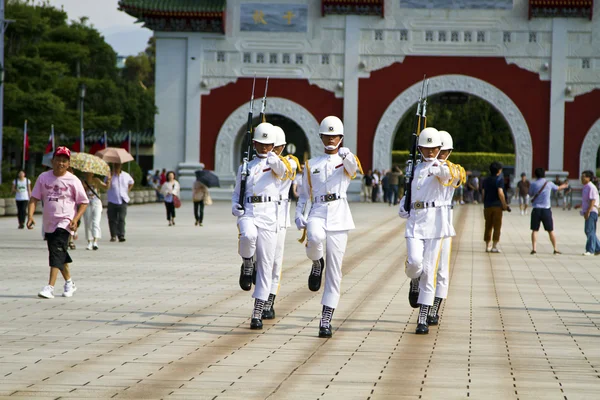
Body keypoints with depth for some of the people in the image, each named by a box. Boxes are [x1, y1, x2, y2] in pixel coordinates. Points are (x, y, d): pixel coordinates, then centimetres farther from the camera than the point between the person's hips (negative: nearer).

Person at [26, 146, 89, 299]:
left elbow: (83, 202, 0)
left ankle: (50, 287, -25)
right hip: (49, 222, 5)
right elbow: (34, 198, 5)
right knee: (60, 254, 17)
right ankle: (69, 282, 37)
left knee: (57, 251, -19)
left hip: (65, 222, -5)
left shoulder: (73, 180, -5)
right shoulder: (44, 177, 4)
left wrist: (75, 219, -14)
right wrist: (30, 216, -10)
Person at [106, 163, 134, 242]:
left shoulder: (126, 176, 6)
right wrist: (112, 175, -22)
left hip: (123, 201, 0)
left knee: (121, 219, -10)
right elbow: (107, 186, -18)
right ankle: (113, 236, 14)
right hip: (112, 202, 0)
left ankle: (121, 236, -14)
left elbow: (131, 182, 28)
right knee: (112, 220, 3)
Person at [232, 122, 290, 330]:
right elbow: (236, 193, 21)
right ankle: (247, 265, -6)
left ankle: (258, 313, 4)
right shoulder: (245, 167, 16)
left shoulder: (275, 165, 8)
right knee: (248, 235, -38)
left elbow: (281, 171, -17)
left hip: (269, 216, -1)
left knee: (265, 266, -2)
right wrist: (235, 207, 2)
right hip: (248, 214, 1)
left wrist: (272, 156, -29)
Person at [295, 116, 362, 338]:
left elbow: (353, 169, -18)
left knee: (334, 272, -2)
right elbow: (304, 194, 19)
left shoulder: (346, 161, 7)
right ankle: (316, 264, -3)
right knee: (315, 237, -38)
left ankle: (326, 321, 4)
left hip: (338, 217, -1)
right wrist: (299, 215, 2)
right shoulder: (311, 165, 14)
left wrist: (347, 156, -41)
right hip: (317, 213, 1)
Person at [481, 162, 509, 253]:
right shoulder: (499, 179, -7)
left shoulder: (486, 180, 11)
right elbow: (500, 193, -16)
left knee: (488, 226, 10)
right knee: (497, 226, -1)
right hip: (497, 206, -5)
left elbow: (483, 193, 11)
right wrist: (504, 205, -9)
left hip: (487, 206, 5)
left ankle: (487, 246, 11)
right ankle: (494, 246, -5)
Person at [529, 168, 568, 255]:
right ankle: (555, 249, 13)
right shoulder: (549, 184, 2)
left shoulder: (533, 184, -3)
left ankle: (534, 249, -4)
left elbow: (530, 195, 10)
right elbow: (557, 188, 23)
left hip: (536, 209, -1)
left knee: (534, 230, 5)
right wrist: (563, 186, 45)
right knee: (550, 230, 9)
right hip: (546, 209, 1)